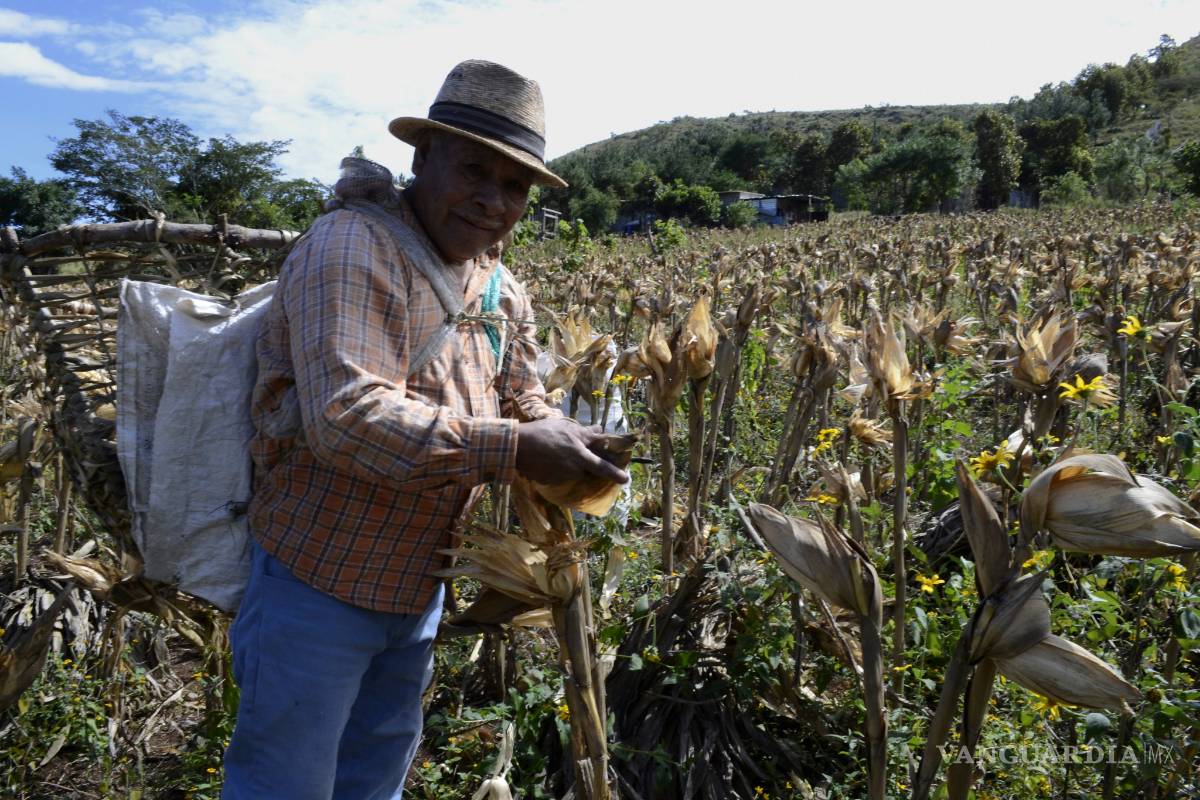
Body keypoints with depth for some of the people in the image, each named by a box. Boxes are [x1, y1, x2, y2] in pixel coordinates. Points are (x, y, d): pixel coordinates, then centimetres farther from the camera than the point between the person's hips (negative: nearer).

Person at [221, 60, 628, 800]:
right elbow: (346, 418, -32)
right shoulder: (350, 250, -20)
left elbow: (525, 411, 11)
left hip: (421, 591, 8)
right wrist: (510, 451, -33)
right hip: (319, 582, -7)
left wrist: (573, 449, -11)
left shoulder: (503, 292, 6)